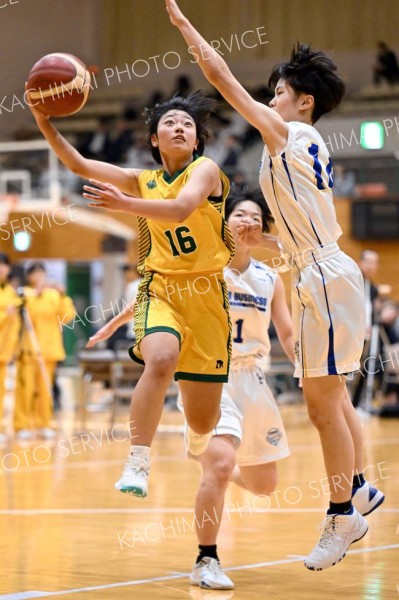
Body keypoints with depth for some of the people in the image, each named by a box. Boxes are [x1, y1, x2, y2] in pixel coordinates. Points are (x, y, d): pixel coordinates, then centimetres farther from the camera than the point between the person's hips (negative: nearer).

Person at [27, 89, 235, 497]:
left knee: (202, 421, 2)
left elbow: (181, 209, -24)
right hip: (161, 289, 2)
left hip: (206, 294, -1)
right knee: (160, 359, -35)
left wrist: (125, 204, -37)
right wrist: (44, 122, -8)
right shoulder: (142, 182, 10)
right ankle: (137, 464, -29)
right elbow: (78, 165, 5)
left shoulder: (205, 171, -3)